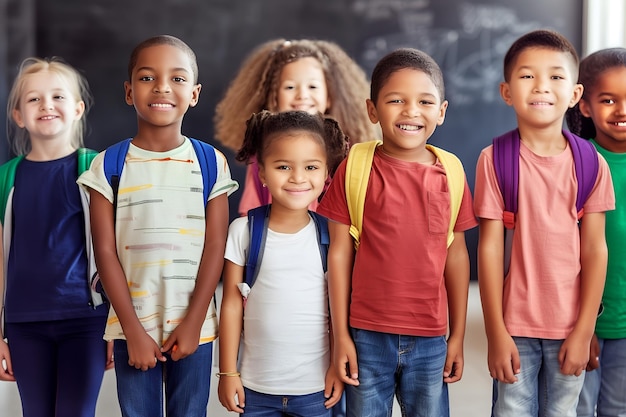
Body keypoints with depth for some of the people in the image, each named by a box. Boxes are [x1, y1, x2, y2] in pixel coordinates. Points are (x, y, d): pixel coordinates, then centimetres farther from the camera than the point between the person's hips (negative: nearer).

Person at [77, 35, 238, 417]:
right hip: (132, 326, 0)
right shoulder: (109, 166, -3)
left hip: (193, 325, 0)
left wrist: (193, 322, -9)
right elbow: (106, 252, -4)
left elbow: (215, 248, -3)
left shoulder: (211, 163, -2)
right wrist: (132, 329, -9)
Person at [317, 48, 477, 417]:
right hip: (368, 336, -2)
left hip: (430, 339, 2)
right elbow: (340, 254, -3)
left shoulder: (449, 174, 1)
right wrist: (341, 336, -3)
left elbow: (456, 255, 6)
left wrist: (458, 337, 7)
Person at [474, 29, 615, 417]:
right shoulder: (495, 160, -7)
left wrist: (584, 331, -5)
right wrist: (496, 334, -8)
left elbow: (594, 250, -1)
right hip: (516, 326, -1)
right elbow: (490, 247, -7)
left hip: (571, 327, 1)